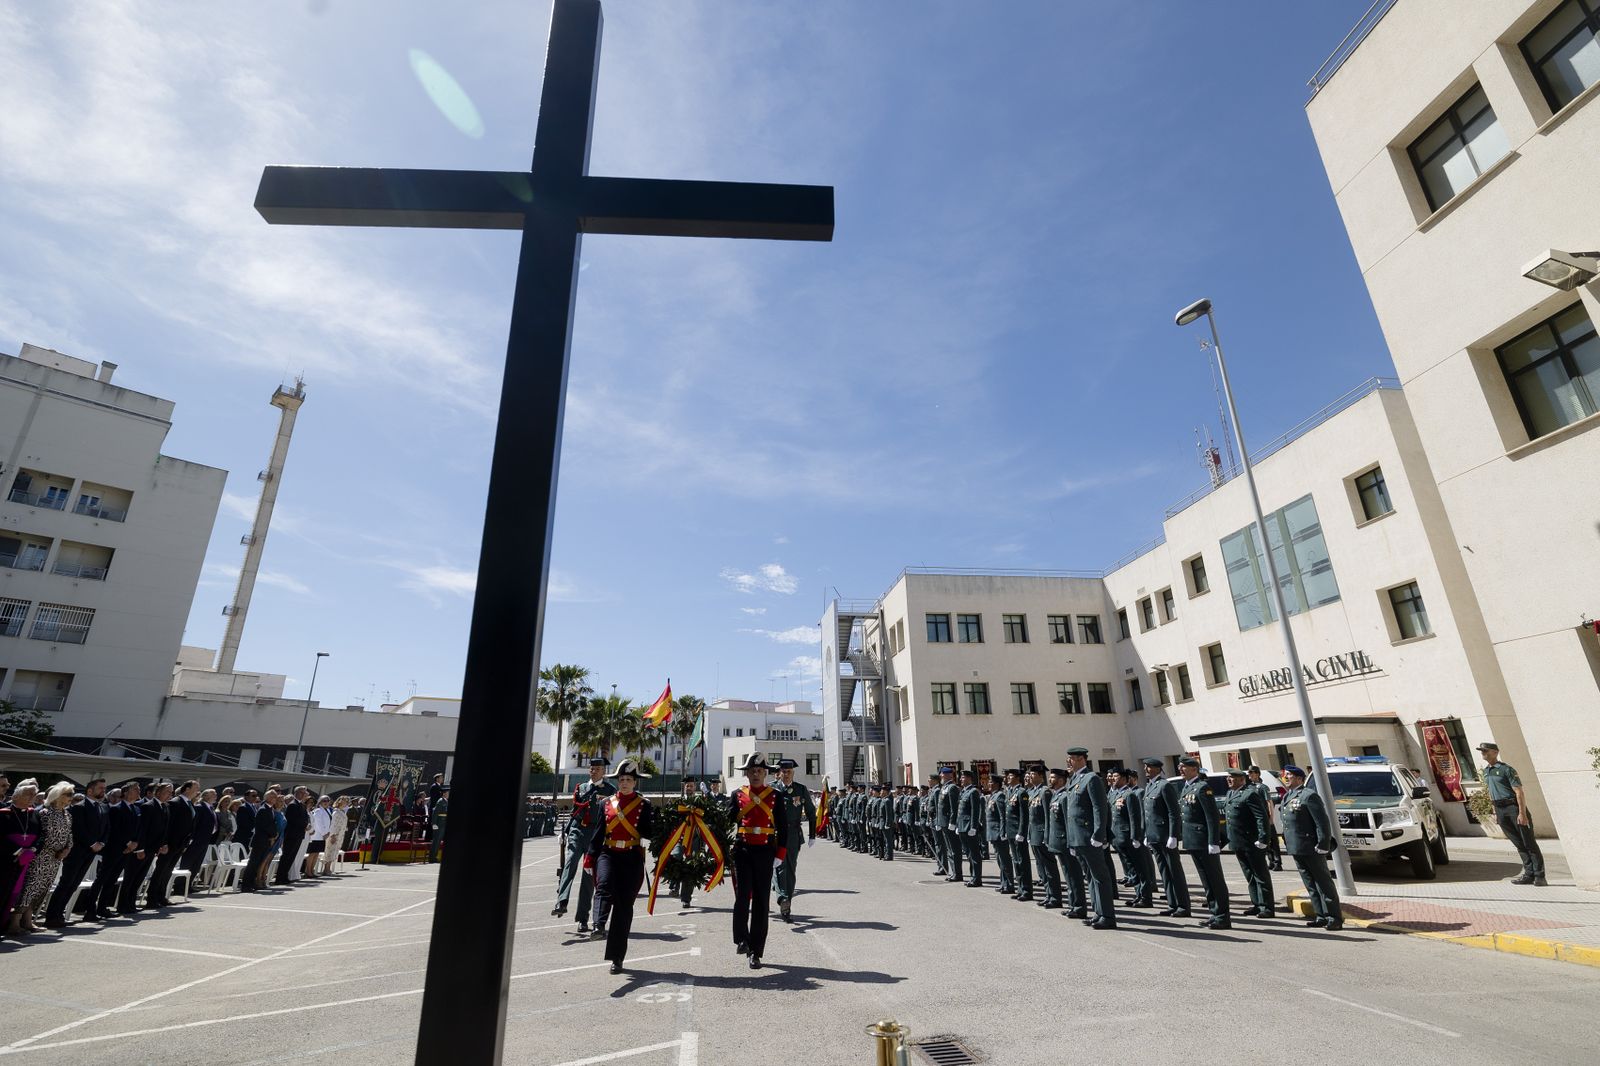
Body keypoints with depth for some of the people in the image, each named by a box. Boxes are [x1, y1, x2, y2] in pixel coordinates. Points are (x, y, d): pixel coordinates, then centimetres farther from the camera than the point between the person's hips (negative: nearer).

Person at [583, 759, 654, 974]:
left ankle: (617, 957, 11)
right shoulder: (606, 803, 9)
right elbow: (599, 832, 10)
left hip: (632, 858, -1)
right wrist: (590, 858, 4)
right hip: (608, 854, 2)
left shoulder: (644, 805, 3)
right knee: (604, 887, -29)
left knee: (624, 905, 1)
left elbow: (650, 833, 0)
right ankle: (599, 925, -49)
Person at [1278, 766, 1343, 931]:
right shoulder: (1287, 797, 13)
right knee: (1311, 885, 14)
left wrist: (1322, 845, -18)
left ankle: (1335, 918, 9)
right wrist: (1288, 844, 15)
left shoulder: (1309, 795, -12)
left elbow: (1323, 822, -16)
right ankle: (1321, 916, 22)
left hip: (1311, 849, -8)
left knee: (1324, 883, 1)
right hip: (1296, 849, 8)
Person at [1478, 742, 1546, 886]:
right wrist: (1495, 812, 18)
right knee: (1518, 844, 10)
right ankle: (1529, 874, 14)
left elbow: (1519, 792, -15)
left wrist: (1522, 813, -20)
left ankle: (1539, 876, 3)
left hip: (1514, 807, -7)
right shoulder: (1486, 771, 13)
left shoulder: (1506, 769, -10)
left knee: (1529, 842, -2)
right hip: (1500, 810, 7)